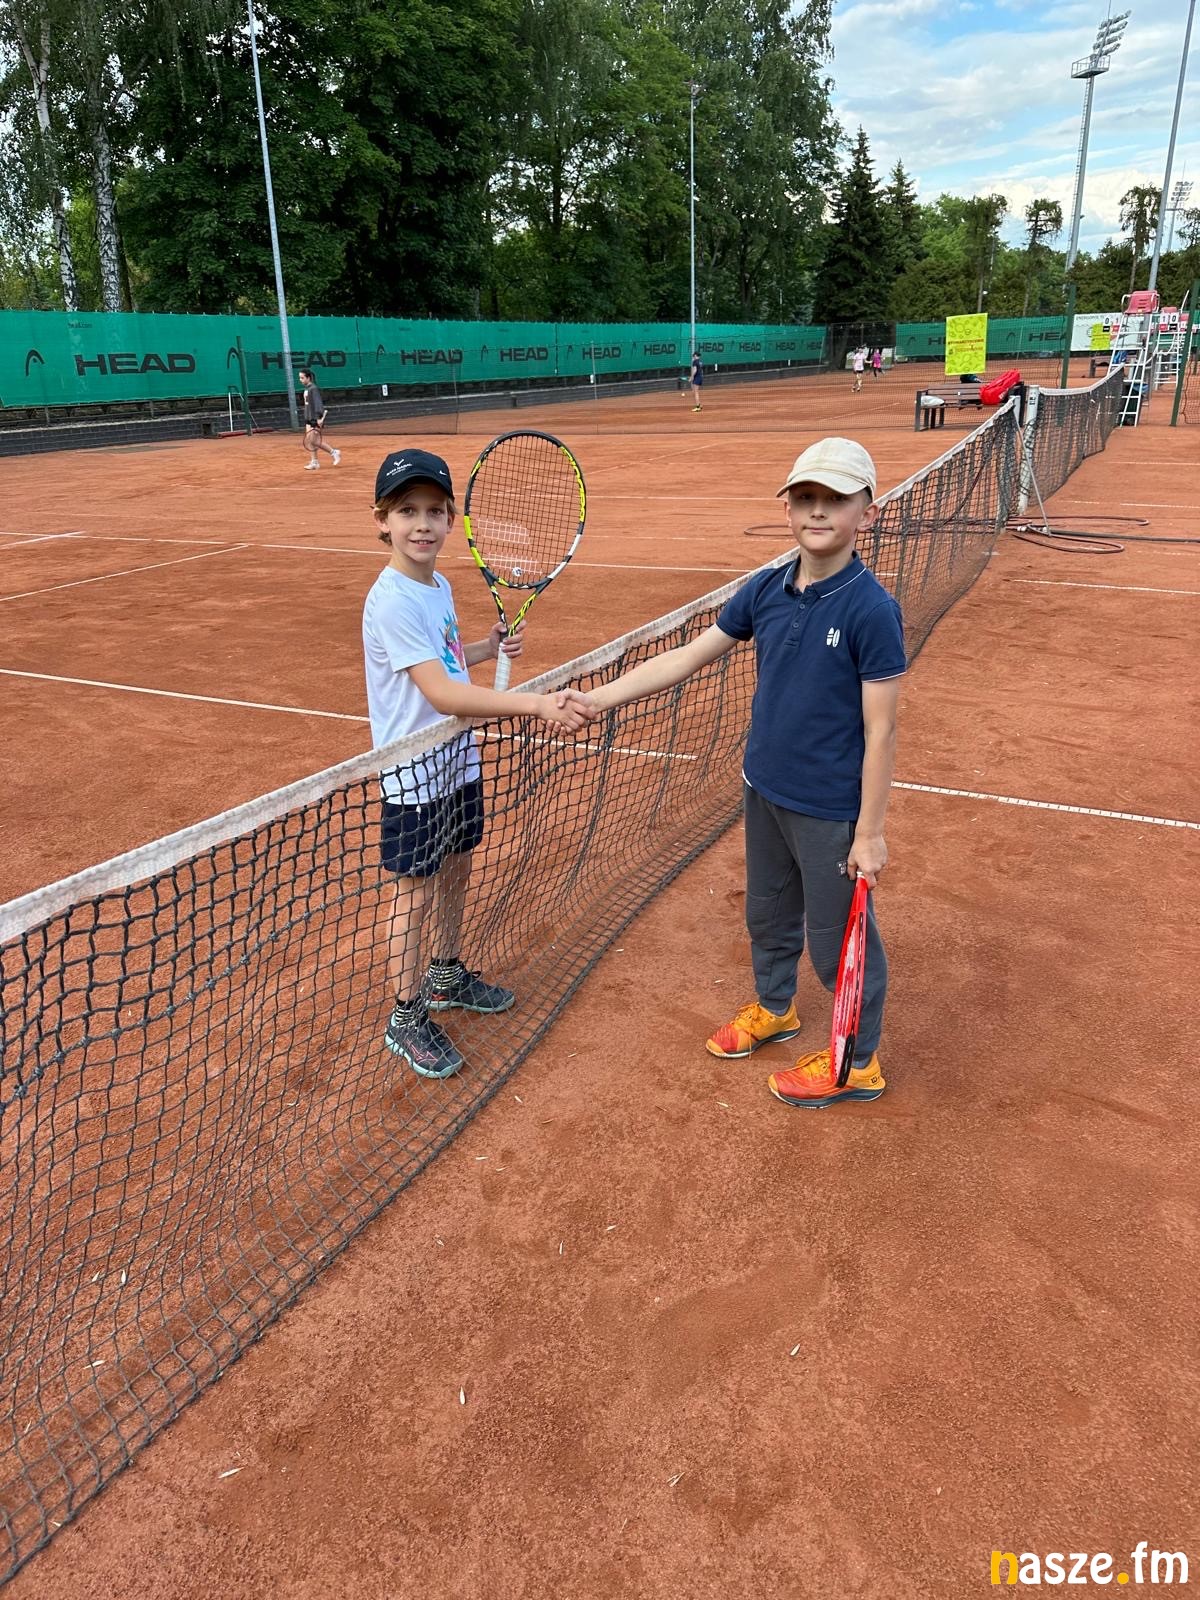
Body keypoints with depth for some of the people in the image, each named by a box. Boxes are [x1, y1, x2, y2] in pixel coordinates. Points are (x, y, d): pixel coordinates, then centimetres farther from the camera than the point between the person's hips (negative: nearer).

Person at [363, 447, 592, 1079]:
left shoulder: (438, 586, 4)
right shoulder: (392, 601, -24)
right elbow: (441, 694, -33)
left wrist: (486, 647, 0)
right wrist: (536, 705, -41)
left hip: (456, 762, 8)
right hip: (414, 776, -8)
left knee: (455, 873, 21)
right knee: (413, 895, 5)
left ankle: (447, 979, 43)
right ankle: (406, 1019, 22)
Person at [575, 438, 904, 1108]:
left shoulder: (872, 609, -20)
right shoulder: (766, 591, -2)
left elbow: (882, 730, -17)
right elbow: (687, 657, 2)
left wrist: (870, 831, -16)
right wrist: (594, 699, -4)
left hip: (832, 810, -6)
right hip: (766, 791, 7)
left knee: (839, 937, 10)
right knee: (769, 912, 25)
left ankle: (859, 1063, 32)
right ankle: (774, 1008, 52)